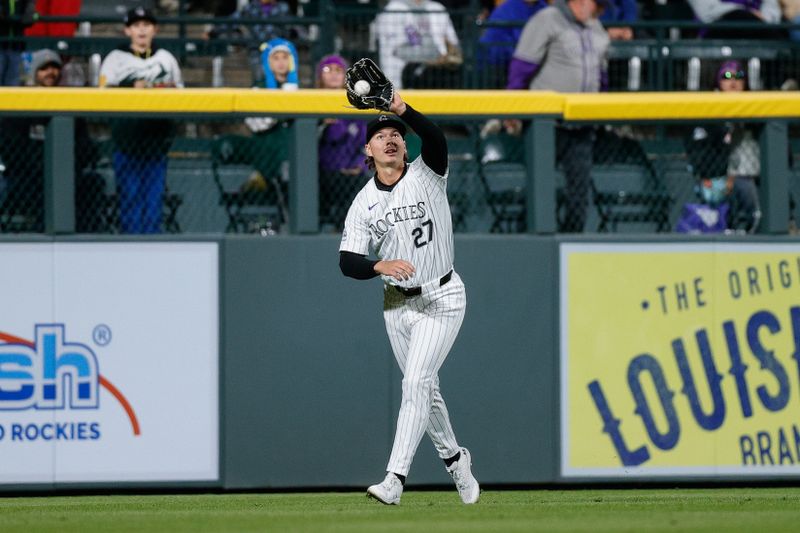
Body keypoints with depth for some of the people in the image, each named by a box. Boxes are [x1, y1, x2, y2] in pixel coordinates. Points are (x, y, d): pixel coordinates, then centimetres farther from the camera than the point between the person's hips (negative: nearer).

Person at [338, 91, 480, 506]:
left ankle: (395, 479, -19)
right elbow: (347, 262, -7)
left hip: (441, 299, -5)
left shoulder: (426, 176, -8)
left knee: (416, 384, -15)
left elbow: (435, 139, -29)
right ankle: (454, 459, 37)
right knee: (423, 388, 14)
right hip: (397, 303, 5)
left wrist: (403, 109, -45)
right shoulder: (363, 203, 0)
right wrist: (381, 266, -28)